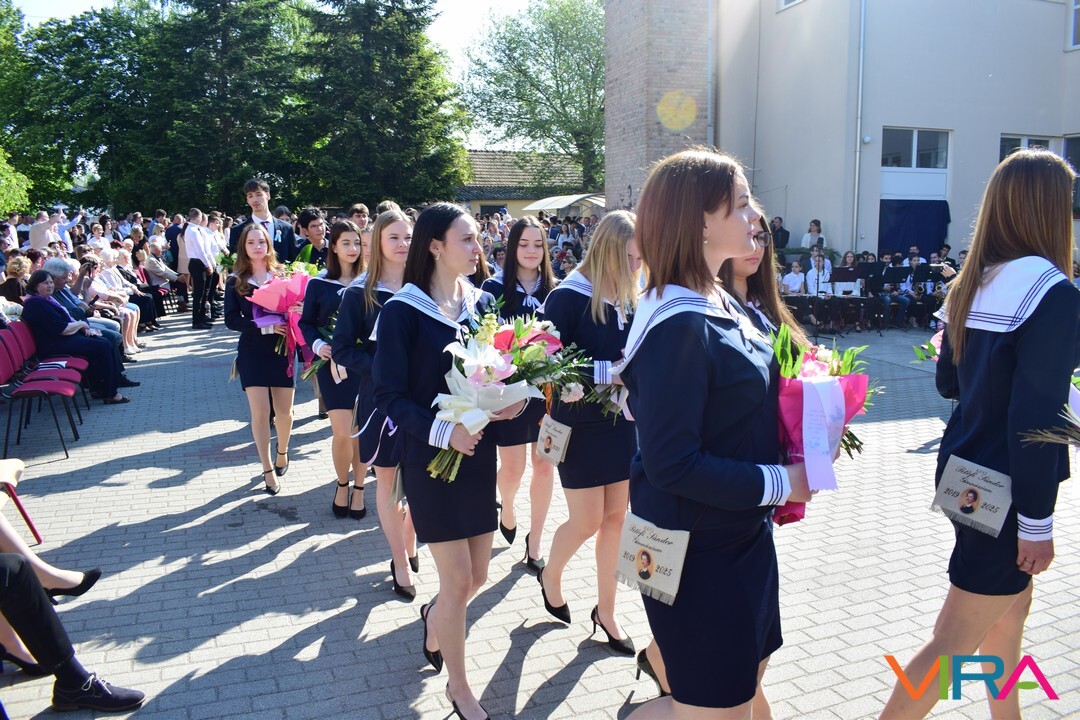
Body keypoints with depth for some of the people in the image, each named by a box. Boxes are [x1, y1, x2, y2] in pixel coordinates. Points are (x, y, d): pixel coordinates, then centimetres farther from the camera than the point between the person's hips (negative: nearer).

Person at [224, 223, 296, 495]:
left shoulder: (282, 274, 0)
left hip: (282, 349, 1)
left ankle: (282, 451, 38)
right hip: (252, 352, -1)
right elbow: (231, 320, -8)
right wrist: (266, 327, -19)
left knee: (284, 411, 9)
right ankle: (268, 470, 10)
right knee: (260, 412, -4)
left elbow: (296, 305, 2)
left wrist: (296, 311, -23)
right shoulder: (236, 282, 0)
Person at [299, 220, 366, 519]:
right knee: (342, 432, -6)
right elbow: (306, 322, 5)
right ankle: (342, 484, 20)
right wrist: (317, 344, -12)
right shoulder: (319, 284, 2)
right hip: (333, 363, -1)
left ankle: (359, 488, 22)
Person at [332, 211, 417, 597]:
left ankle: (408, 546, 31)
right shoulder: (359, 294, -4)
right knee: (387, 479, 8)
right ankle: (401, 562, 21)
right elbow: (342, 350, -4)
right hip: (380, 397, -2)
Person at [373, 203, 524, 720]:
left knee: (477, 575, 13)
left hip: (478, 452, 5)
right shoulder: (402, 311, -12)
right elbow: (389, 394, -13)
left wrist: (510, 401, -10)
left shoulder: (481, 303, 4)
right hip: (431, 458, -5)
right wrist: (442, 431, -26)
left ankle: (434, 621, 47)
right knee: (458, 580, 1)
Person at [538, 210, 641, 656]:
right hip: (583, 427, -5)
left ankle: (605, 609, 28)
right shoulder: (568, 299, -14)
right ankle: (550, 576, 34)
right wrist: (608, 372, -25)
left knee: (616, 517, 11)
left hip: (625, 425, 6)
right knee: (587, 521, 2)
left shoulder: (631, 301, 4)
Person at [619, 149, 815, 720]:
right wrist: (780, 482, -19)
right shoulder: (679, 327, -25)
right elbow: (671, 463, -26)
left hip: (743, 534, 9)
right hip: (698, 551, -9)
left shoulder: (719, 303, 5)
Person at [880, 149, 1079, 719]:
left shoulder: (972, 286, 3)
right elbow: (1033, 418, -23)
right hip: (1004, 492, -9)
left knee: (1011, 604, 26)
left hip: (963, 472, 9)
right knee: (955, 639, 1)